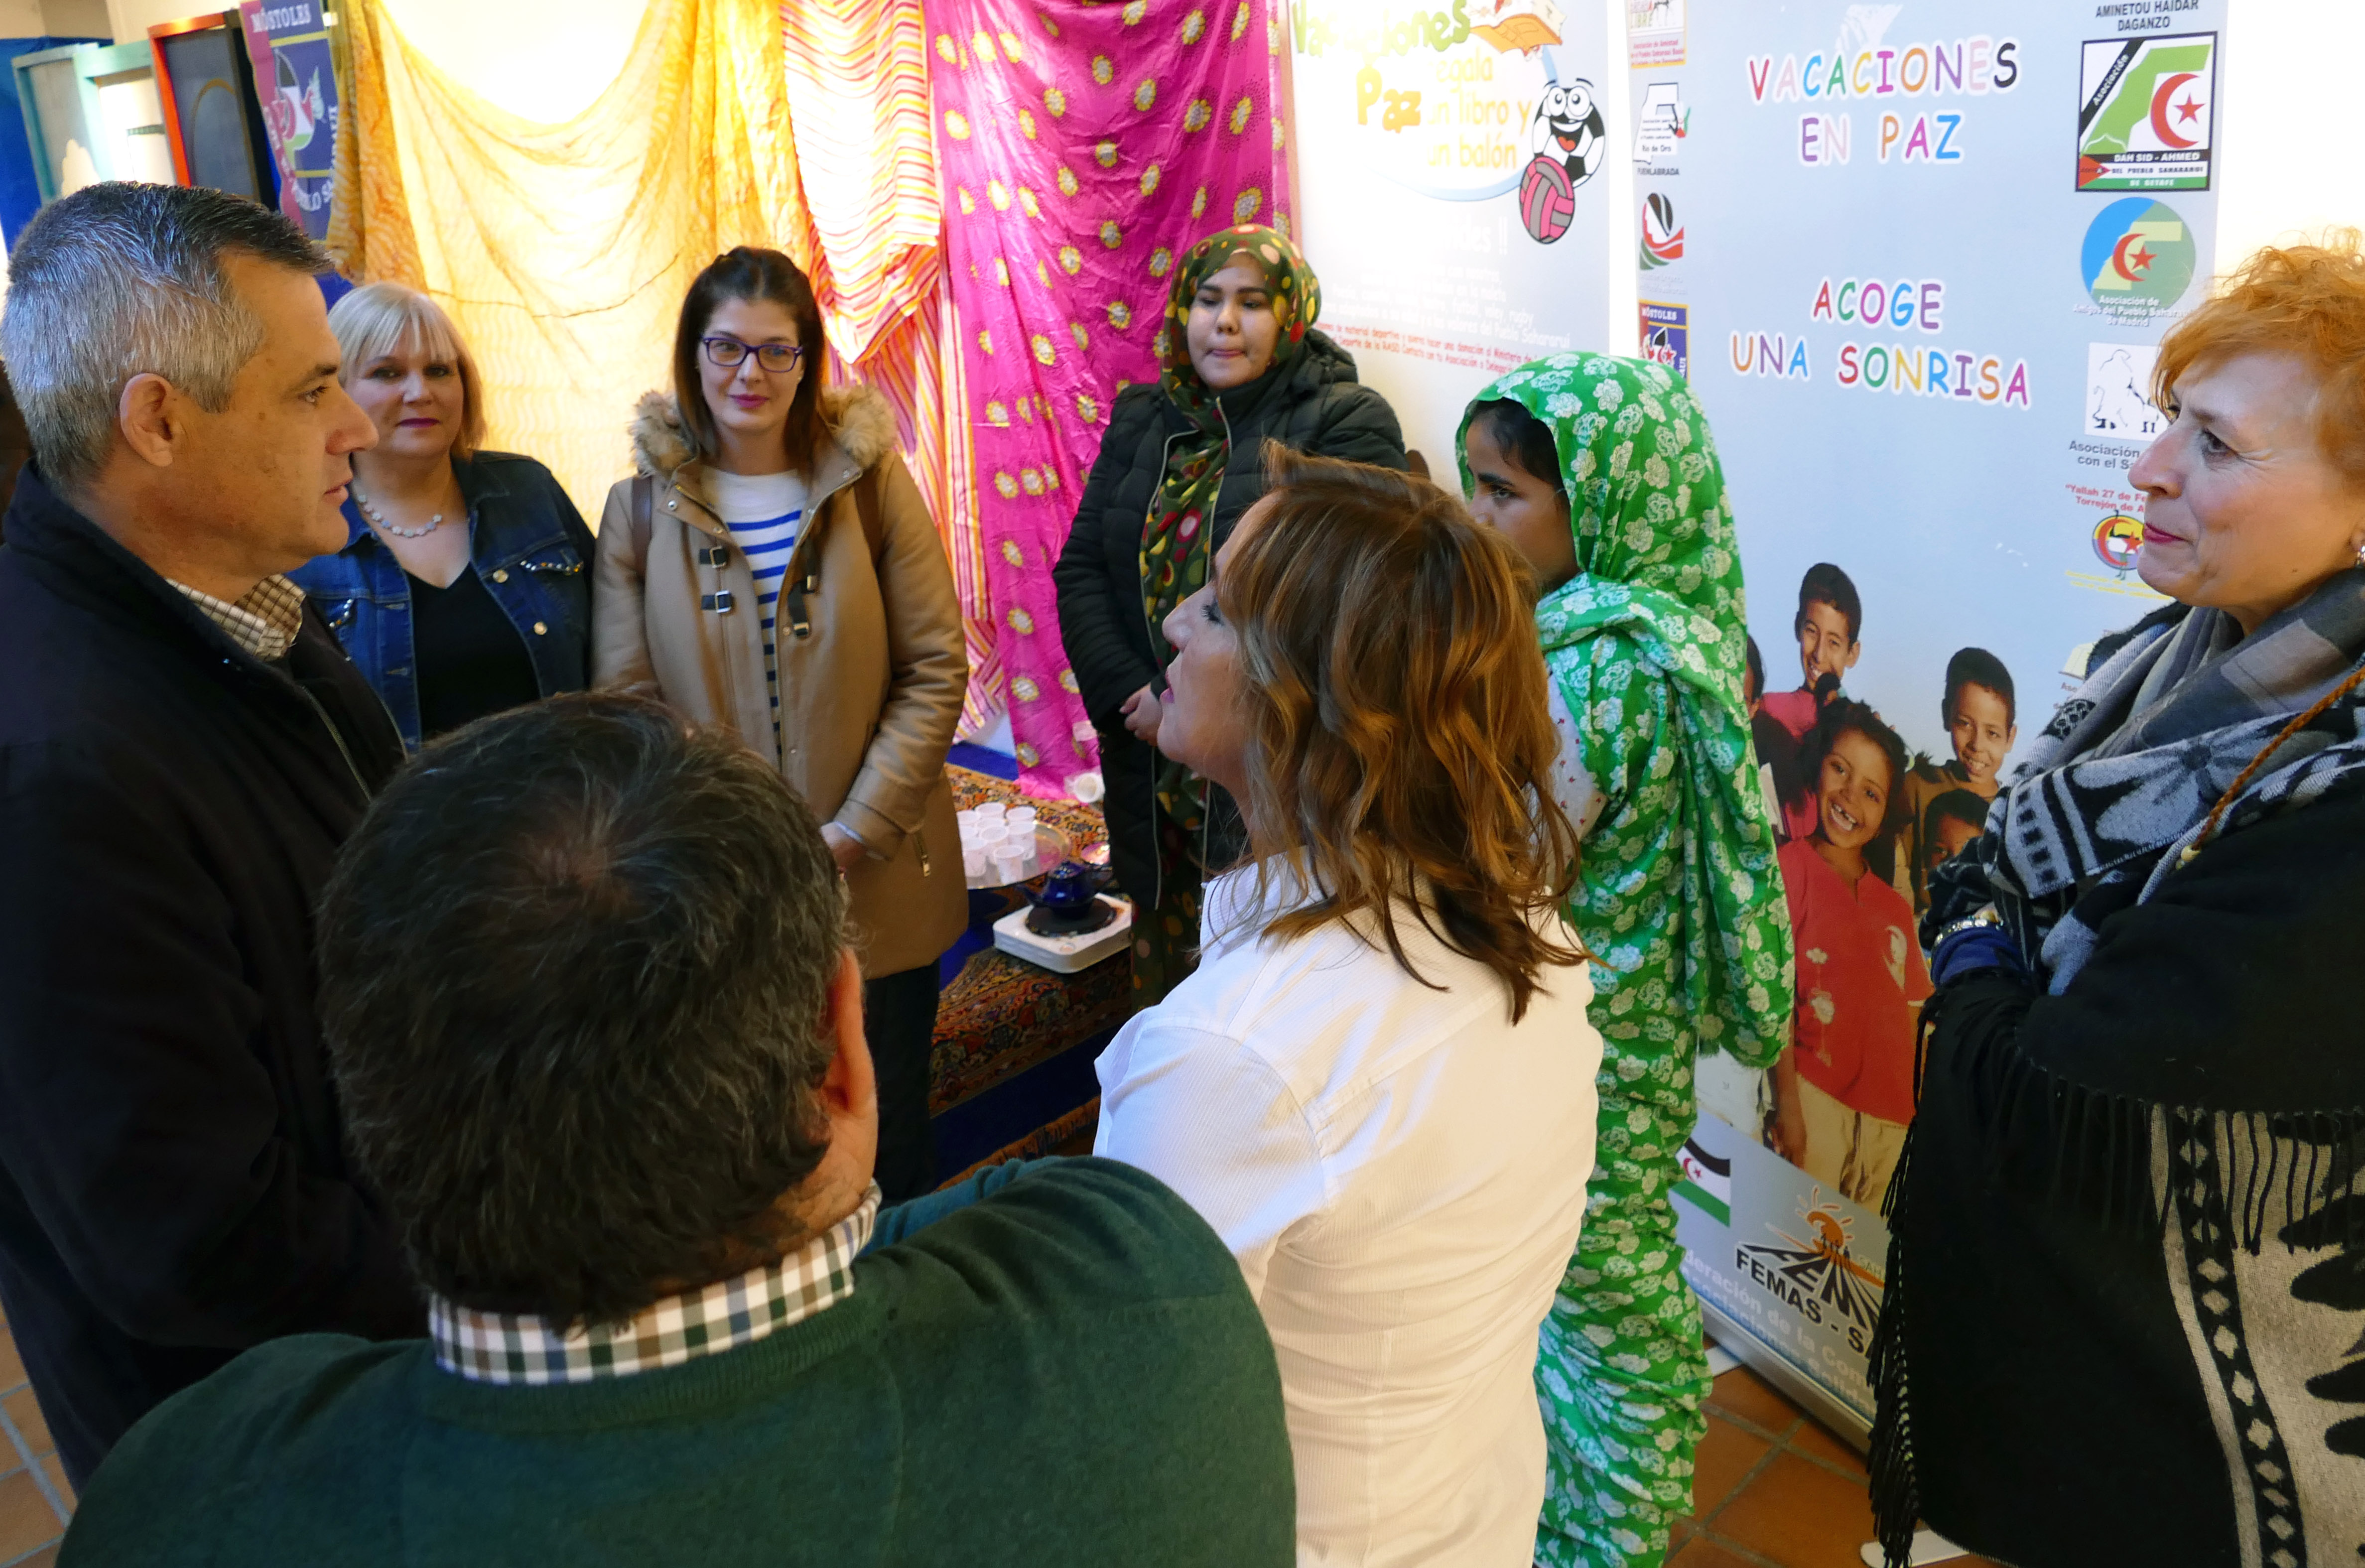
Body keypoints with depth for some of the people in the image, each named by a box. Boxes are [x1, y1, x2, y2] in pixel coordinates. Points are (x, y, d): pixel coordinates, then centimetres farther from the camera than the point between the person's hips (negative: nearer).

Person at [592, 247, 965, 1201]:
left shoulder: (871, 483, -1)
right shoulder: (641, 508, 1)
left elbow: (935, 670, -4)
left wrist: (856, 832, -13)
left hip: (874, 883, 0)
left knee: (885, 1147, 13)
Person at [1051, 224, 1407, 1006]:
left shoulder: (1347, 424, -5)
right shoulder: (1140, 421, 13)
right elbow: (1080, 569, 7)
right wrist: (1128, 695, -8)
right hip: (1152, 772, 5)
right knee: (1162, 984, 15)